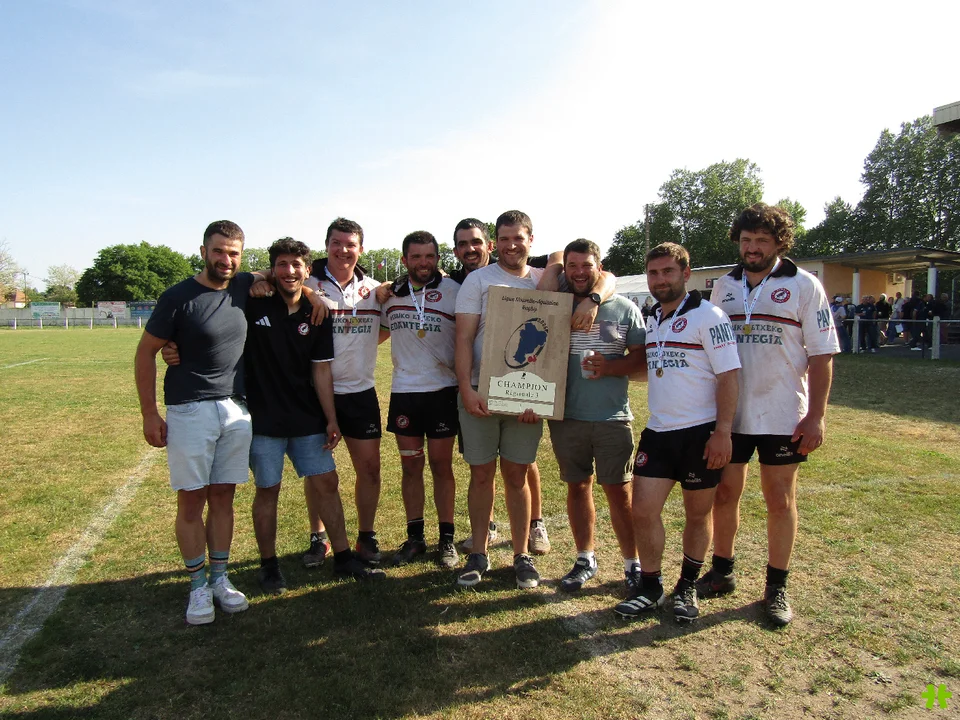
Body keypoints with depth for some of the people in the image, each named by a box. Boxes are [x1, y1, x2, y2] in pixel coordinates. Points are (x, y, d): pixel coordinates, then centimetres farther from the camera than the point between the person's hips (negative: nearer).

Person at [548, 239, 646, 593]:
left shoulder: (624, 308, 2)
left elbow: (643, 358, 1)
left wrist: (610, 367, -16)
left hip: (612, 418, -2)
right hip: (566, 417, 2)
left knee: (619, 491, 2)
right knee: (578, 486, 12)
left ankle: (633, 564, 18)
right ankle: (585, 559, 27)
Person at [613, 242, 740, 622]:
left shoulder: (708, 317, -9)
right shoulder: (651, 321, 11)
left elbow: (729, 376, -14)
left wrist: (722, 432, -19)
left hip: (700, 433, -5)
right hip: (657, 432, 6)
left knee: (697, 515, 10)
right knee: (643, 511, 1)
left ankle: (688, 588, 29)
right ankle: (650, 588, 19)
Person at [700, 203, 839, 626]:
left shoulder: (803, 286, -3)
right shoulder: (724, 286, 8)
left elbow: (822, 356, -4)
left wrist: (816, 416, -11)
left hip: (782, 416, -3)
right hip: (729, 413, 3)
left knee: (780, 500, 7)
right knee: (724, 493, 10)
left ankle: (776, 588, 21)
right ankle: (722, 572, 28)